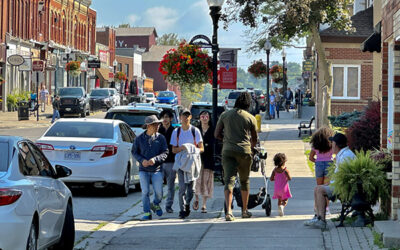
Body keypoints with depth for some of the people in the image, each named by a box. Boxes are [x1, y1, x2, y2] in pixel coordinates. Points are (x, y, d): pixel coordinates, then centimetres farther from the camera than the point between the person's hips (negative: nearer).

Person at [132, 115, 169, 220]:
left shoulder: (161, 138, 0)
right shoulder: (139, 138, 0)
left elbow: (165, 153, -1)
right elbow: (134, 152, 8)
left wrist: (155, 159, -17)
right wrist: (142, 160, -10)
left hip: (157, 169, 0)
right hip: (143, 169, 0)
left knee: (159, 191, -4)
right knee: (145, 192, -5)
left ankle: (156, 205, 28)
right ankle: (147, 213, 4)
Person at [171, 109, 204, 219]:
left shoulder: (195, 131, 3)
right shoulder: (176, 131, 7)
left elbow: (201, 148, 4)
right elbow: (173, 150, 8)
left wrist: (195, 150, -18)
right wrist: (181, 148, -13)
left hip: (193, 161, 0)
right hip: (181, 162, 0)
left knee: (191, 188, 0)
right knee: (182, 187, -11)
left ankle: (187, 204, 25)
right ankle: (182, 210, -7)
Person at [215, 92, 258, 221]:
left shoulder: (225, 115, 6)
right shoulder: (251, 118, 3)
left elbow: (217, 134, 8)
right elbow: (254, 139, 13)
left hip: (228, 151, 1)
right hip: (244, 152, 0)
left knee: (229, 180, -6)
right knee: (245, 181, 17)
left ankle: (228, 211, -24)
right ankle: (244, 210, 28)